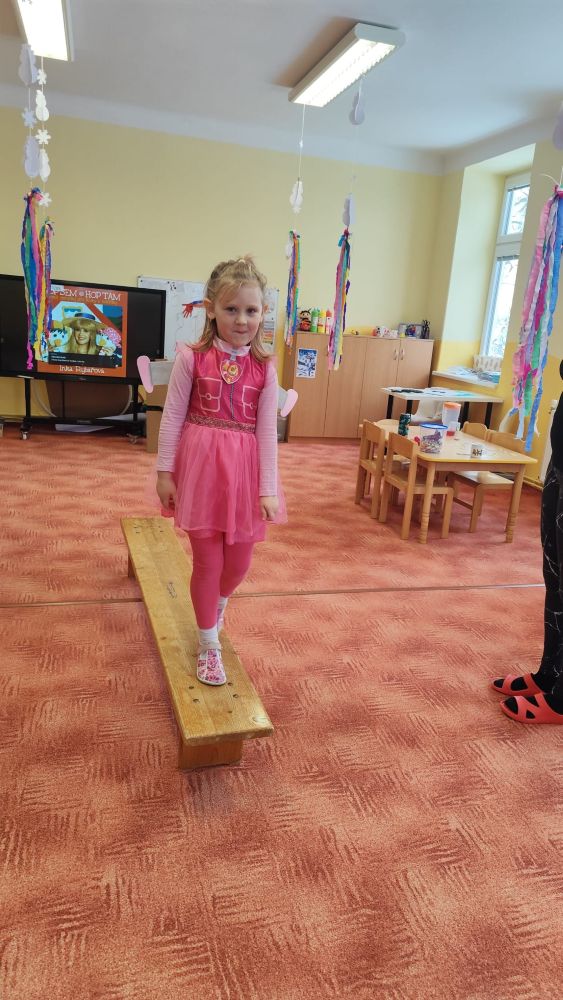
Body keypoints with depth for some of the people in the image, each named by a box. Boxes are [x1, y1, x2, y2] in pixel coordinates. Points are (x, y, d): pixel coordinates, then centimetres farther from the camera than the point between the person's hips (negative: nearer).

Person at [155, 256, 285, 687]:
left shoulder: (264, 368, -1)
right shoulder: (193, 357, -6)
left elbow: (267, 429, -2)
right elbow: (173, 417, -3)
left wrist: (269, 488, -5)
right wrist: (164, 471, -4)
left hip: (244, 468, 2)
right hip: (201, 464, -2)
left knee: (239, 561, 12)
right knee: (207, 560, 5)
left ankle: (217, 602, 48)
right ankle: (209, 644, 25)